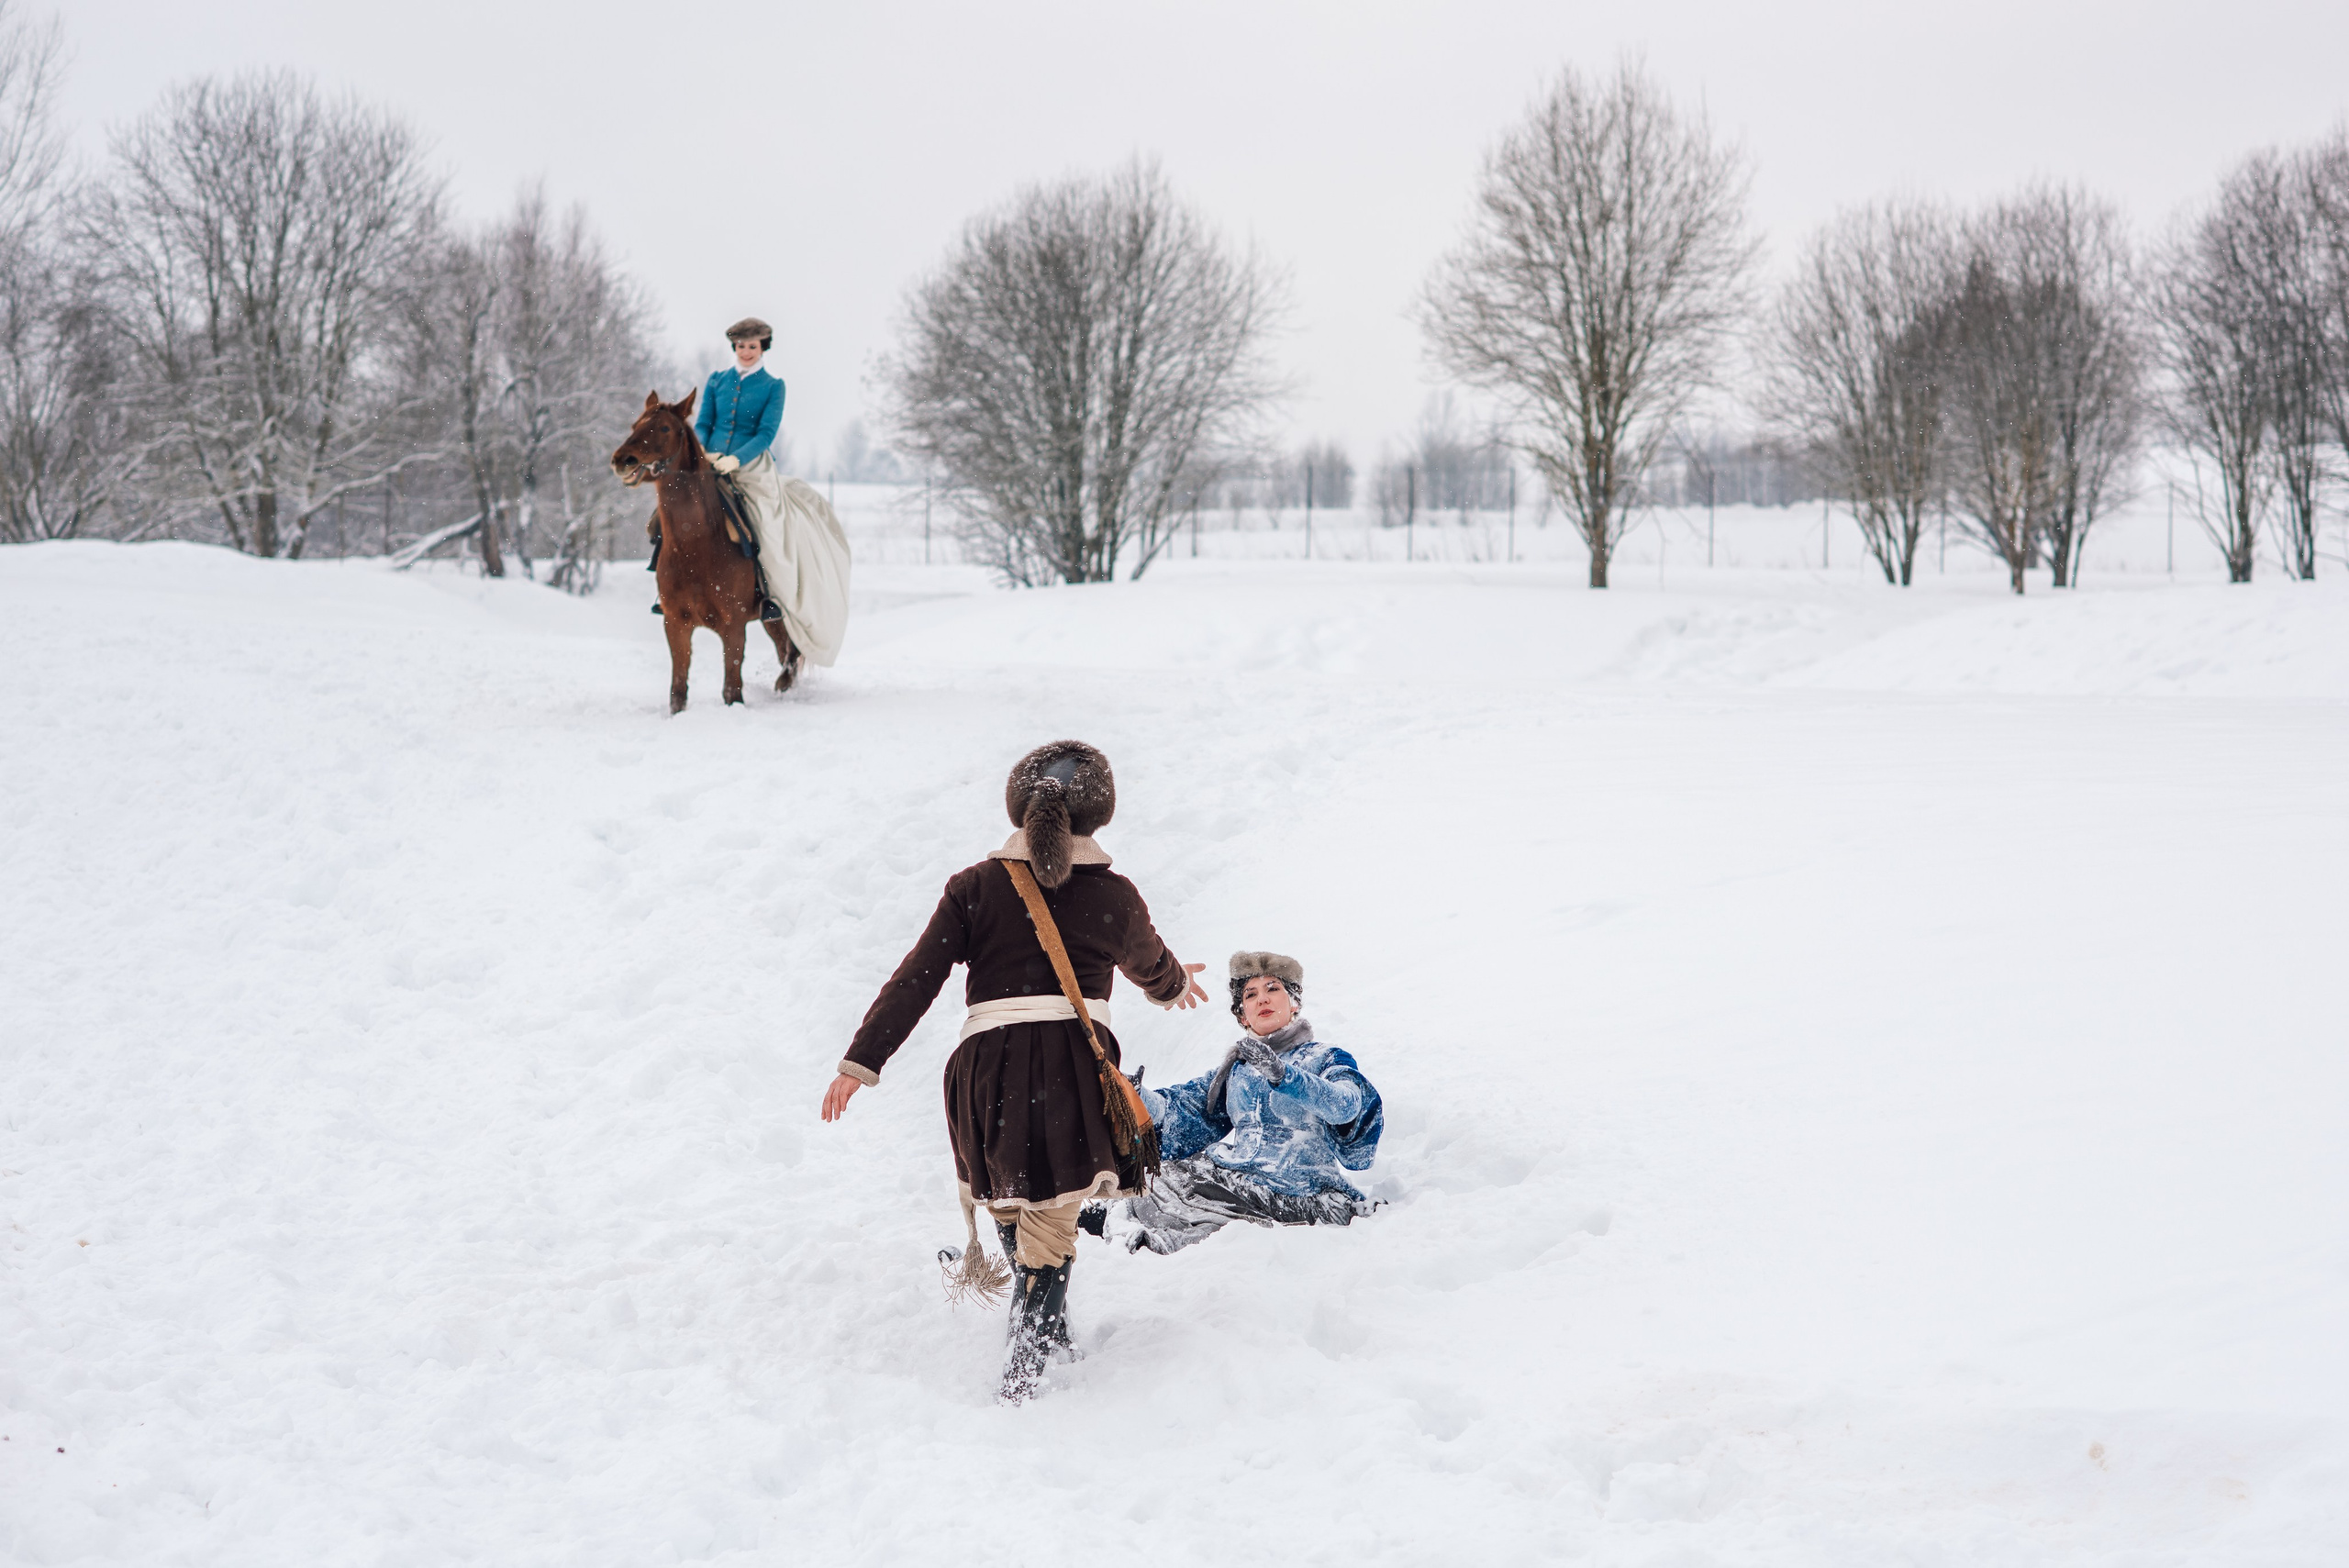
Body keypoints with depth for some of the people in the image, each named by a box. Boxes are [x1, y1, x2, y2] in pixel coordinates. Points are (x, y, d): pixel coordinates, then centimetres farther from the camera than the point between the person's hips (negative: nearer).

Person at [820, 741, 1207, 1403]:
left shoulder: (974, 888, 5)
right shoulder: (1115, 897, 6)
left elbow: (915, 980, -1)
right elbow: (1148, 963, 27)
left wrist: (862, 1060, 0)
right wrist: (1175, 985, 51)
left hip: (989, 1064, 1)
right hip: (1075, 1063, -1)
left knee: (1007, 1197, 24)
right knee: (1050, 1216, 3)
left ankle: (1048, 1331, 36)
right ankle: (1029, 1357, -6)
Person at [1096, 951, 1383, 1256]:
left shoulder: (1325, 1059, 6)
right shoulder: (1236, 1068, 23)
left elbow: (1343, 1106, -16)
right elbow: (1178, 1108, 17)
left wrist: (1281, 1073, -31)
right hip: (1226, 1177, 6)